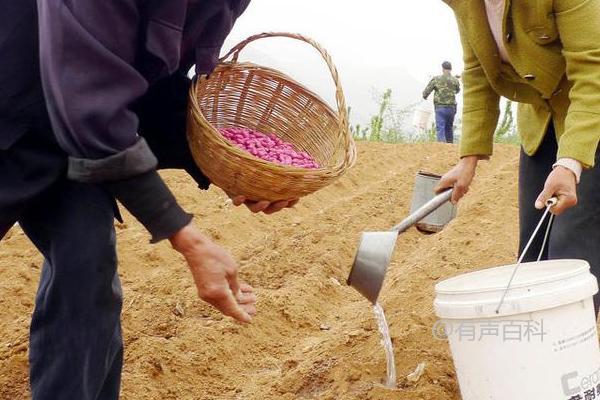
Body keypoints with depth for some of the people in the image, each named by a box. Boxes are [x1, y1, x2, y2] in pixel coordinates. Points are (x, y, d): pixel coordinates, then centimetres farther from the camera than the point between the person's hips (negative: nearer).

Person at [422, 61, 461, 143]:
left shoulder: (436, 79, -5)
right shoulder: (455, 80, 2)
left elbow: (426, 91, -1)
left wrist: (425, 96, 21)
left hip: (440, 108, -3)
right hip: (451, 108, 3)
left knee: (440, 129, -6)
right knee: (449, 128, 16)